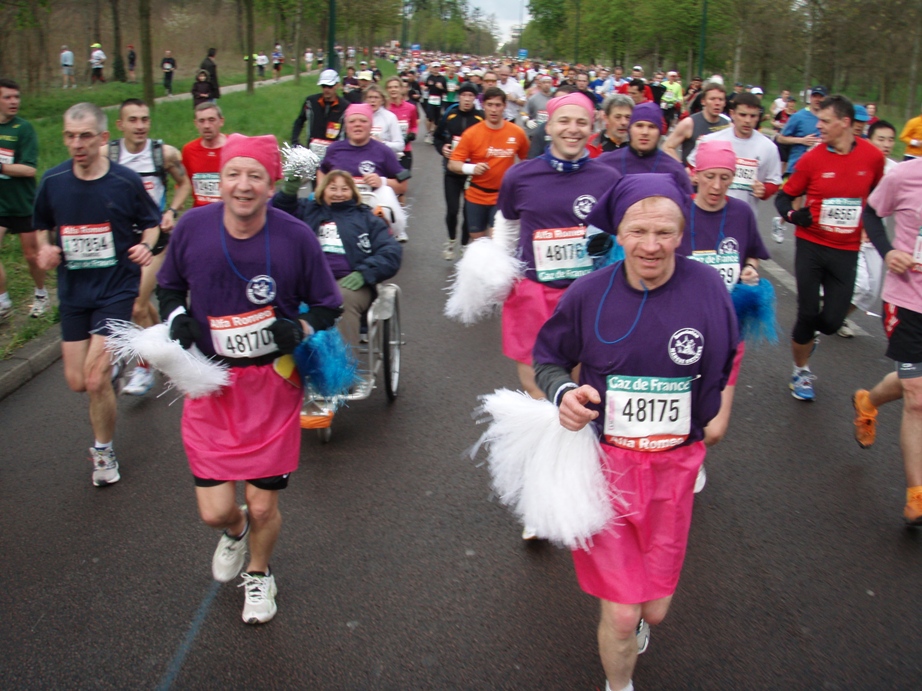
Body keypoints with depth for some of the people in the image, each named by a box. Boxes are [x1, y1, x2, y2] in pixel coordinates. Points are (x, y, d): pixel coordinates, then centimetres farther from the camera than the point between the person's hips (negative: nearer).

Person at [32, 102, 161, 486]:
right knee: (77, 382, 6)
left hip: (116, 288, -4)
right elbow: (42, 225, 16)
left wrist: (146, 246, -14)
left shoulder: (126, 181, -8)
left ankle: (103, 451, 12)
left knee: (95, 378, -11)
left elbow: (151, 222, 6)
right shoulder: (53, 181, -1)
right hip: (73, 291, 4)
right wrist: (45, 248, -5)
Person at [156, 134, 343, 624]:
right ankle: (234, 529, 39)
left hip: (273, 385, -1)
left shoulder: (296, 237, -11)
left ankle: (259, 574, 41)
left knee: (263, 507, 6)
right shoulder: (192, 227, -7)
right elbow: (168, 285, 12)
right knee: (214, 511, -3)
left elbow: (327, 305, 2)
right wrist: (177, 318, -8)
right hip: (211, 385, 1)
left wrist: (299, 330, -18)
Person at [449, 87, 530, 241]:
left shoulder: (517, 132, -6)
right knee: (477, 238, 13)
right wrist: (471, 168, -27)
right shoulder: (471, 133, -9)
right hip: (476, 196, 1)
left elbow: (526, 159, 11)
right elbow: (452, 164, -9)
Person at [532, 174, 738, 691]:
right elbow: (548, 359, 2)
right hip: (605, 460, -1)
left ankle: (640, 614, 53)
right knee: (621, 615, -2)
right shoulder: (589, 294, -11)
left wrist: (713, 415, 12)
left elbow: (725, 359, 8)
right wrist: (563, 392, -17)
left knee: (655, 606, 13)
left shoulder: (707, 288, -10)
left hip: (675, 464, 2)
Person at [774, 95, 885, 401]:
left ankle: (806, 336, 36)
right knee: (807, 313, -1)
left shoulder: (873, 157, -3)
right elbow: (784, 197, 2)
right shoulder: (811, 159, -7)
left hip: (847, 251, 1)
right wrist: (793, 214, -18)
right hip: (811, 246, -1)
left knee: (832, 320, -2)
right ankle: (801, 370, 23)